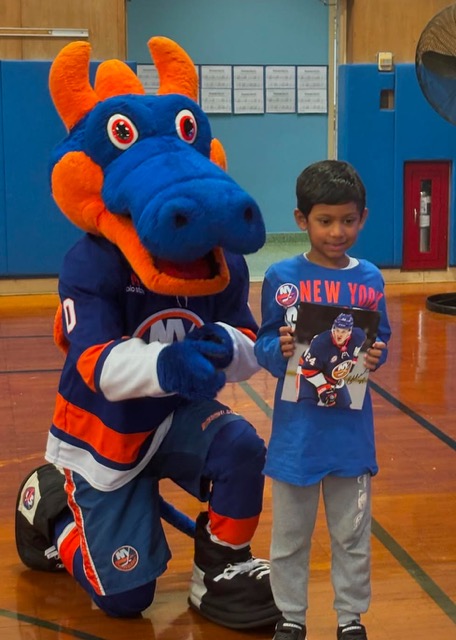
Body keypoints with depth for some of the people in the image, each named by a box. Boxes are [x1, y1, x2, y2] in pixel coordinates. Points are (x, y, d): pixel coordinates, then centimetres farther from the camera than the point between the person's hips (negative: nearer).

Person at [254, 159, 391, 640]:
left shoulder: (369, 279, -1)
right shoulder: (281, 277, -7)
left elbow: (382, 342, 6)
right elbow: (263, 346, -2)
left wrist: (376, 355, -16)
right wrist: (280, 350, -23)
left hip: (351, 429, 1)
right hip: (296, 428, -1)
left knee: (352, 533, 14)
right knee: (289, 533, 12)